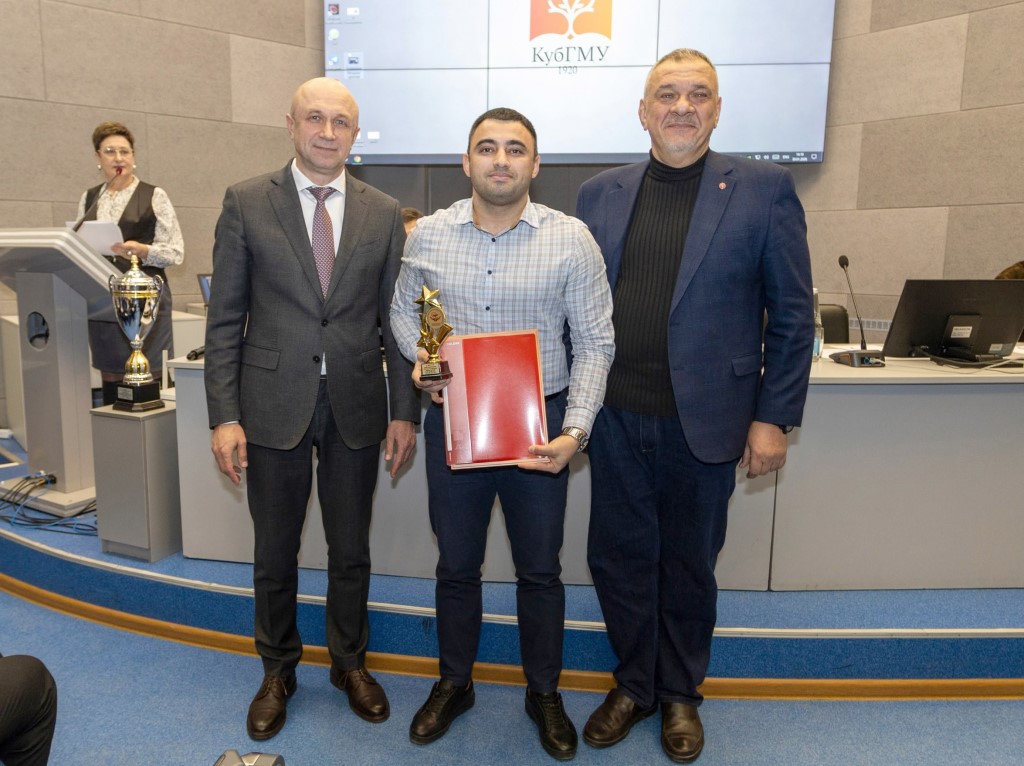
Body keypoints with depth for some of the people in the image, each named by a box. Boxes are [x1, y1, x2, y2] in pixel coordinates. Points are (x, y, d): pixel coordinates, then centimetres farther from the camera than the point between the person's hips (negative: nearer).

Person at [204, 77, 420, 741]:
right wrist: (224, 415, -7)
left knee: (351, 550, 14)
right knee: (275, 553, 13)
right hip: (274, 405, -1)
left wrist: (405, 411, 1)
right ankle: (278, 671, 37)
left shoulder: (384, 213, 4)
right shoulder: (247, 202, -1)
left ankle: (350, 662, 37)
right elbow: (225, 319, -2)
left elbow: (394, 318, 5)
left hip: (357, 408, 1)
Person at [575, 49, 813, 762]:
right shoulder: (600, 193, 6)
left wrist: (774, 417, -6)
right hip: (617, 417, 3)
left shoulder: (764, 188, -2)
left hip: (703, 421, -2)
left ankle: (681, 694, 37)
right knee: (618, 557, 12)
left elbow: (793, 313, -2)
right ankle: (634, 684, 36)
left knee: (689, 564, 14)